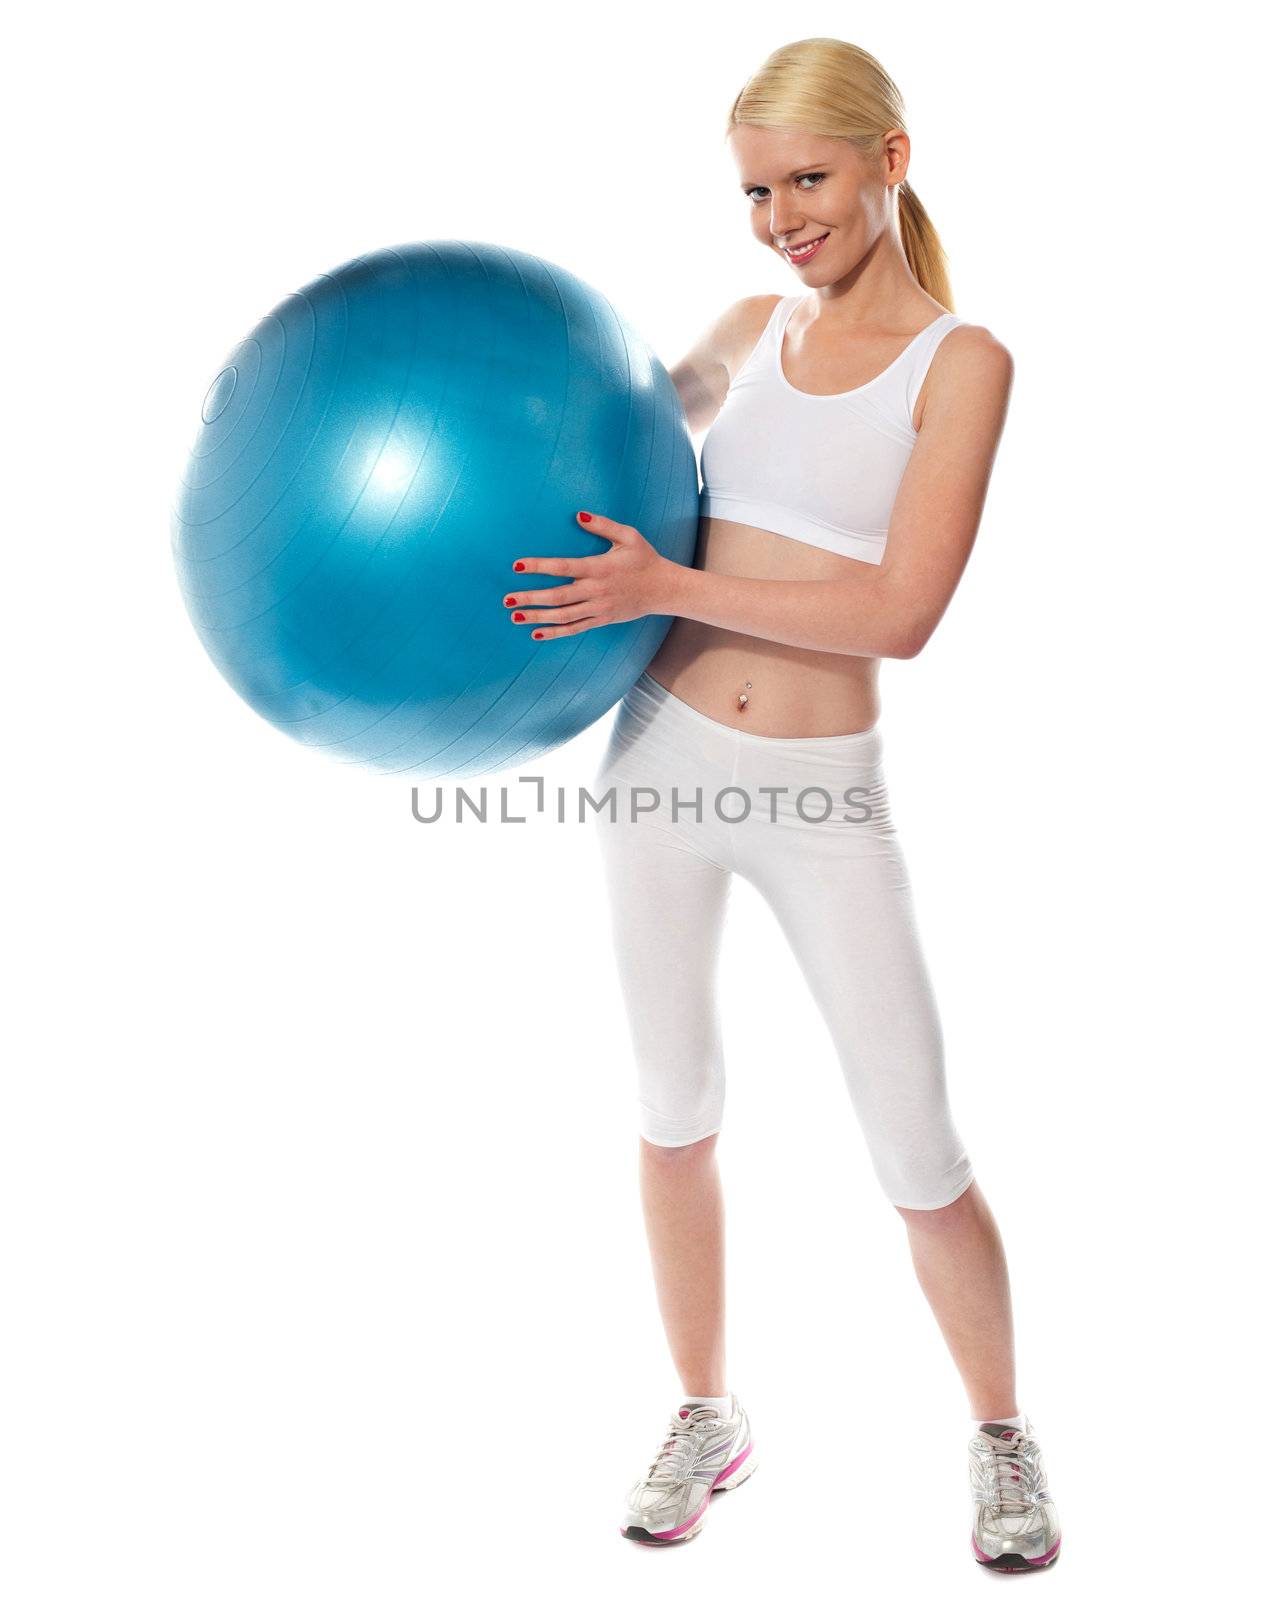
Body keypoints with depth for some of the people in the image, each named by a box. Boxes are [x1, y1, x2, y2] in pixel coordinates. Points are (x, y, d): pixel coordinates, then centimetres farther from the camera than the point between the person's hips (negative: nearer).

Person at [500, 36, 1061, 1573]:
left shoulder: (960, 359, -4)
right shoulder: (750, 328, 8)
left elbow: (902, 611, -15)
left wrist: (669, 587, -22)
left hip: (823, 792, -4)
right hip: (661, 751, 4)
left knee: (918, 1155, 2)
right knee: (674, 1104, 14)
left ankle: (1000, 1431, 28)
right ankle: (704, 1411, 35)